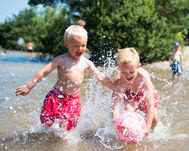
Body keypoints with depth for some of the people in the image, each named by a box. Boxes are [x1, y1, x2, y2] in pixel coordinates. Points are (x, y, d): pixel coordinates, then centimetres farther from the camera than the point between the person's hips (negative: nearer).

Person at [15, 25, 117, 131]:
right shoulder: (61, 60, -8)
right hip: (57, 97, -2)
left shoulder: (86, 63, 3)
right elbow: (44, 72, -7)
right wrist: (28, 87, -10)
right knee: (47, 122, -3)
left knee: (67, 128, -4)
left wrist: (116, 90, 7)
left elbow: (101, 78, 8)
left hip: (73, 99, 3)